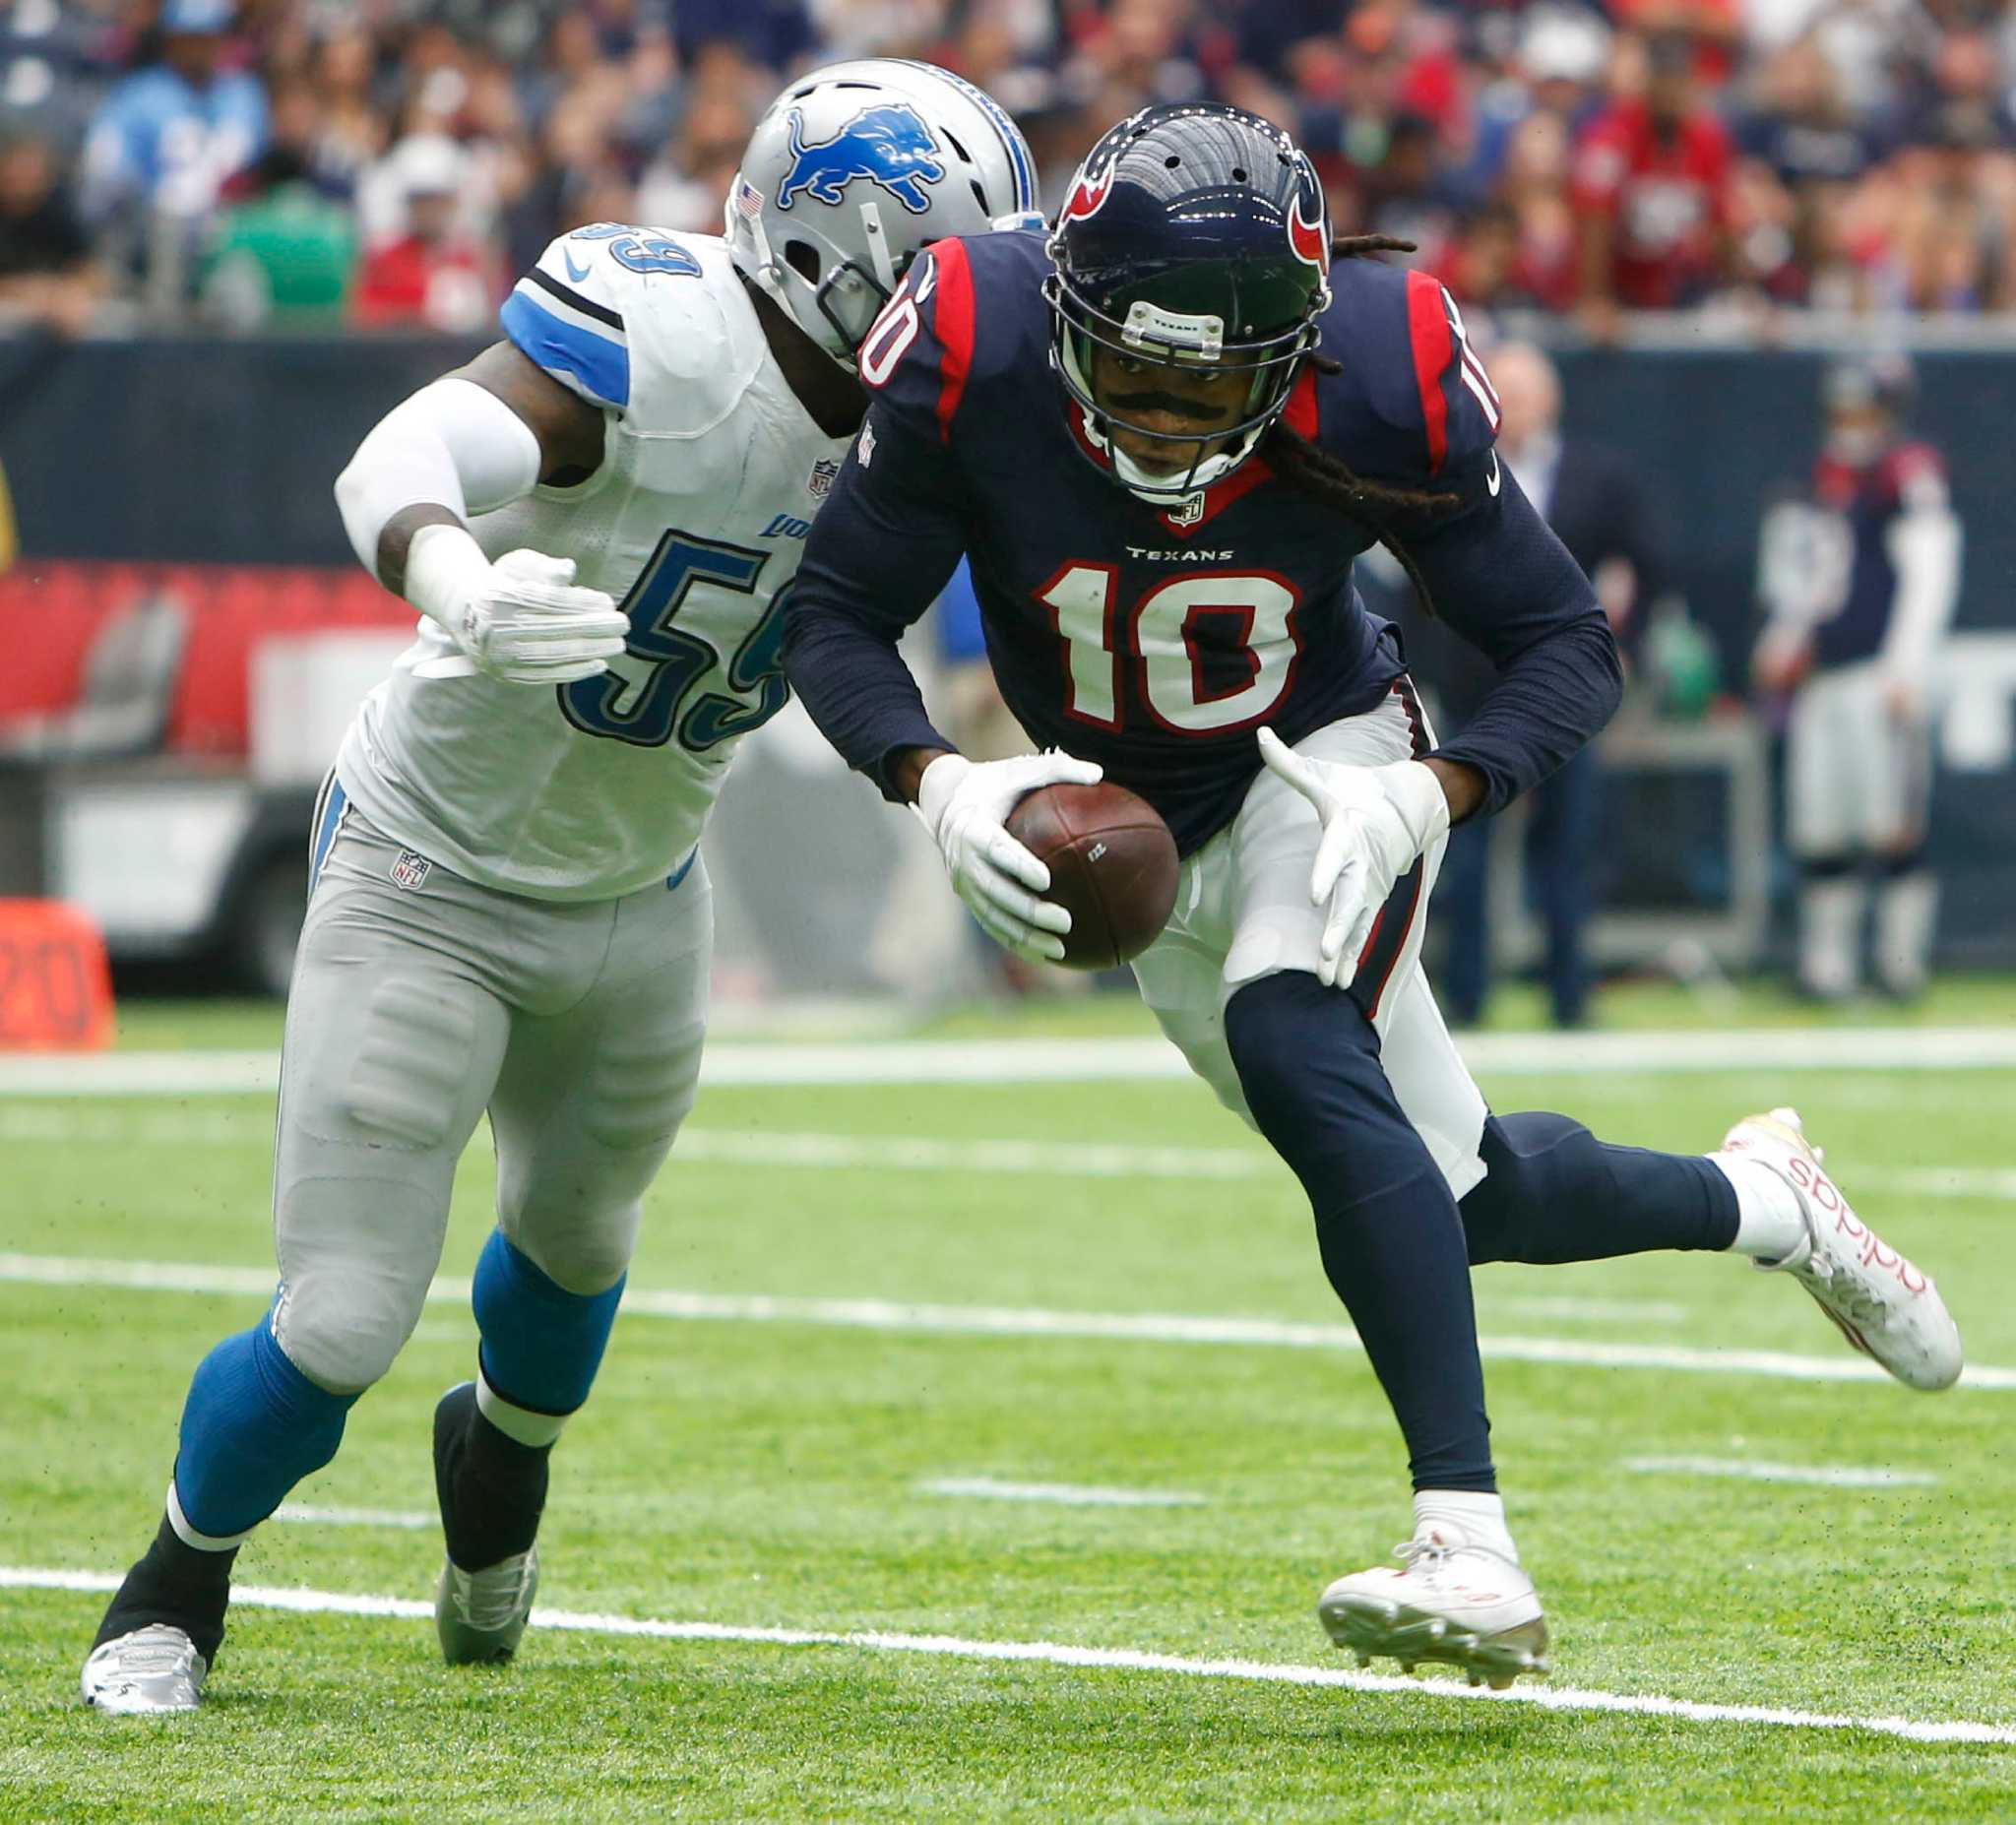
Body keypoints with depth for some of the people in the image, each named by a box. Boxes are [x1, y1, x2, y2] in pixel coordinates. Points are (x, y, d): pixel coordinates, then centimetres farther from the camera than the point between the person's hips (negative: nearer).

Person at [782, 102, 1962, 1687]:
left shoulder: (1377, 385, -28)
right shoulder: (978, 359, -27)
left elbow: (1567, 647, -17)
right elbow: (837, 614, -17)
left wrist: (1426, 796, -36)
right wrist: (936, 784, -36)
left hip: (1323, 772, -3)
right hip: (1145, 836, 3)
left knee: (1291, 1043, -34)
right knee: (1468, 1192, 12)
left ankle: (1470, 1553, -37)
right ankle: (1756, 1201, 44)